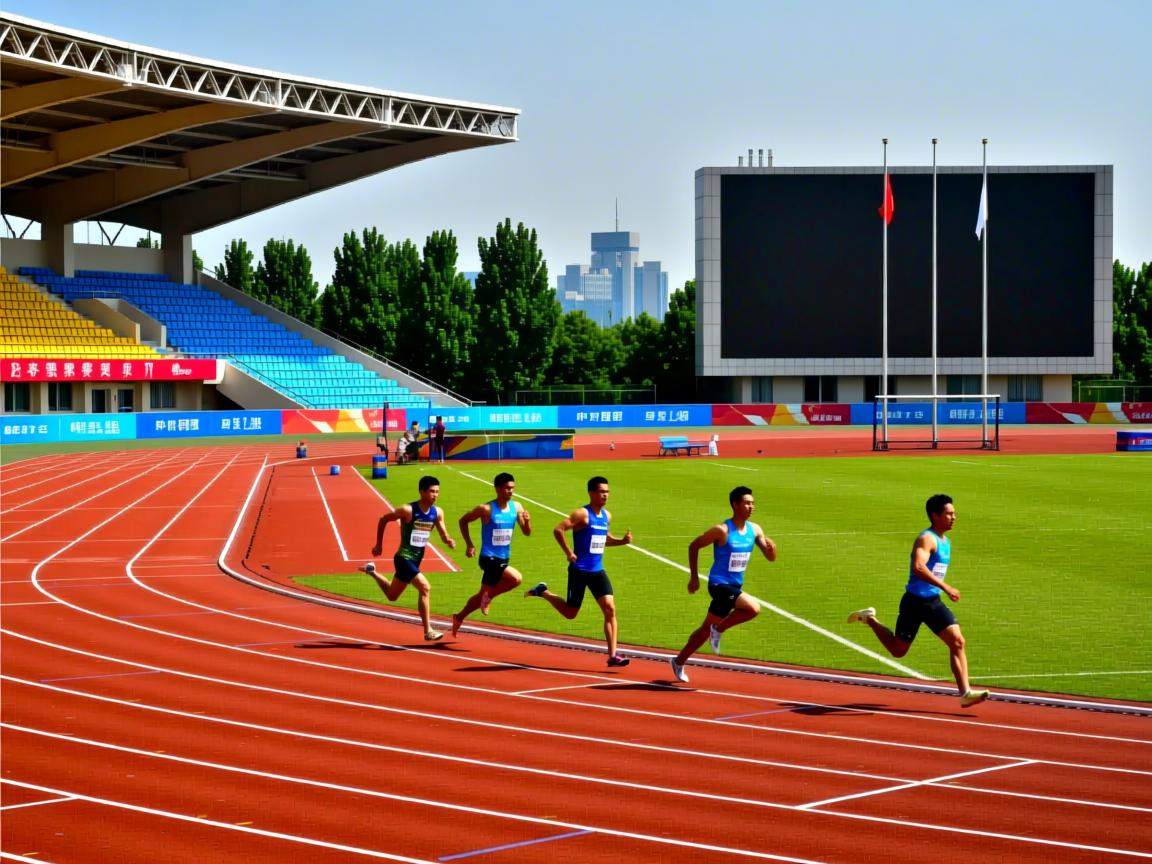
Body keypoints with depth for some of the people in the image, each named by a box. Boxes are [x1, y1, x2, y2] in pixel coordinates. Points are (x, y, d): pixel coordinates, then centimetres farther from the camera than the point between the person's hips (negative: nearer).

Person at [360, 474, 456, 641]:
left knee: (392, 595, 23)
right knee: (425, 588, -23)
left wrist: (449, 541, -22)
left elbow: (443, 536, 2)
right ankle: (428, 632, -17)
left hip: (416, 559, 7)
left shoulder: (437, 513, -2)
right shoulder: (408, 510, -19)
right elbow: (383, 520, -6)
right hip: (404, 558, -7)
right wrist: (379, 544, 0)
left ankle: (372, 571, 47)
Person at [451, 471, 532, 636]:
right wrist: (469, 544, -5)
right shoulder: (486, 509, -12)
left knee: (483, 594, 15)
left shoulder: (516, 508, 3)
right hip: (489, 558, -7)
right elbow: (463, 521, 0)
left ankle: (459, 617, 34)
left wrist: (527, 521, -16)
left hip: (503, 559, 7)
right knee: (516, 579, -25)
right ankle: (489, 596, -3)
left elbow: (526, 533, 5)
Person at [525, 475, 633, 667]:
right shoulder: (582, 514, -13)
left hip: (598, 571, 6)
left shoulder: (607, 516, 9)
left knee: (610, 609, -9)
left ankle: (612, 655, -9)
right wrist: (568, 553, -20)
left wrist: (622, 541, 9)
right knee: (570, 613, 7)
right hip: (579, 571, -6)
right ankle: (543, 592, 33)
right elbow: (558, 530, -20)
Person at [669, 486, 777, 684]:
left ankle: (679, 662, 30)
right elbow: (693, 546, -7)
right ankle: (719, 629, -5)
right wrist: (694, 577, -6)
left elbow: (770, 557, 6)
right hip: (720, 585, -7)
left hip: (735, 586, 7)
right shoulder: (722, 531, -16)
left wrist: (771, 547, -19)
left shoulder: (754, 530, 2)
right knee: (753, 608, -26)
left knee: (707, 628, 15)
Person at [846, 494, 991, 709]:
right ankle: (869, 619, 30)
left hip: (933, 602, 7)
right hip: (915, 602, -7)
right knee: (898, 650, 7)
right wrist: (946, 587, -38)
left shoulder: (946, 541, 13)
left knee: (957, 642, -10)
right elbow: (918, 567, -35)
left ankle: (965, 693, -13)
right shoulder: (926, 538, -17)